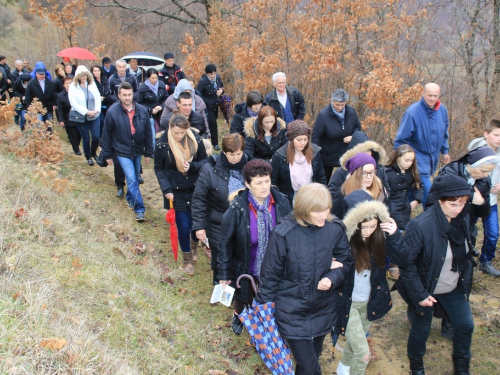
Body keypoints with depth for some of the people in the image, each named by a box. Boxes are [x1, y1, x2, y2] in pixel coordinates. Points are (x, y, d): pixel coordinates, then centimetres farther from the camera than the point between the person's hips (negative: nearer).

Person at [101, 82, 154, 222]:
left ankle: (130, 197, 46)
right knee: (132, 179, -12)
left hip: (137, 151, 4)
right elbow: (106, 135, -6)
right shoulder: (112, 112, -14)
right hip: (122, 152, -4)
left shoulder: (142, 110, -7)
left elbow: (148, 133, 1)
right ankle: (139, 209, -6)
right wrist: (107, 154, -3)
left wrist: (148, 152, 3)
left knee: (135, 178, 19)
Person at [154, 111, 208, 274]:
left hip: (196, 189, 2)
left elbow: (204, 160, -1)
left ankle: (194, 245, 43)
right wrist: (166, 189, -12)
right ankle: (187, 259, 26)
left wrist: (192, 166, -21)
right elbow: (159, 169, -3)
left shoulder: (196, 139, -10)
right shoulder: (162, 144, -12)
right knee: (183, 226, 2)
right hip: (176, 192, -1)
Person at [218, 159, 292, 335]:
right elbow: (225, 242, -13)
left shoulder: (281, 203, -17)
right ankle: (238, 316, 60)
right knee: (243, 297, 26)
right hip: (246, 268, -1)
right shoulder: (237, 208, -24)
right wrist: (223, 273, -10)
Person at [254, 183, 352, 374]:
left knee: (312, 360, 24)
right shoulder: (283, 233, -20)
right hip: (292, 312, -3)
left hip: (323, 310, 4)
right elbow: (270, 274, -9)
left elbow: (345, 261, 3)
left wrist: (332, 279, -17)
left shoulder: (335, 228, -11)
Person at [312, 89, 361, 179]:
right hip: (327, 157, -3)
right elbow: (316, 136, -16)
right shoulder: (323, 115, -20)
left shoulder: (351, 112, -7)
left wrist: (353, 136, -13)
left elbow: (358, 127, 10)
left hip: (346, 156, 3)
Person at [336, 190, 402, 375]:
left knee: (354, 343, 26)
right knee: (363, 354, -4)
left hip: (369, 302, 5)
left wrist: (395, 235, -25)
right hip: (347, 303, -5)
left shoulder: (378, 237, -12)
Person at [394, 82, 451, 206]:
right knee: (427, 190, -12)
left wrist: (445, 151, 19)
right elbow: (401, 139, -15)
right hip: (418, 157, -6)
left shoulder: (442, 110, -2)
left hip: (434, 157, 6)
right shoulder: (412, 112, -20)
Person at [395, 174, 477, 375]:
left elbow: (467, 253, 8)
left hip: (454, 289, 6)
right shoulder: (420, 226, -29)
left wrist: (466, 280, 4)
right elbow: (405, 263, -24)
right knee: (421, 330, 12)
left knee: (465, 325, 15)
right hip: (426, 289, -5)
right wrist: (420, 294, -20)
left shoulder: (462, 219, -8)